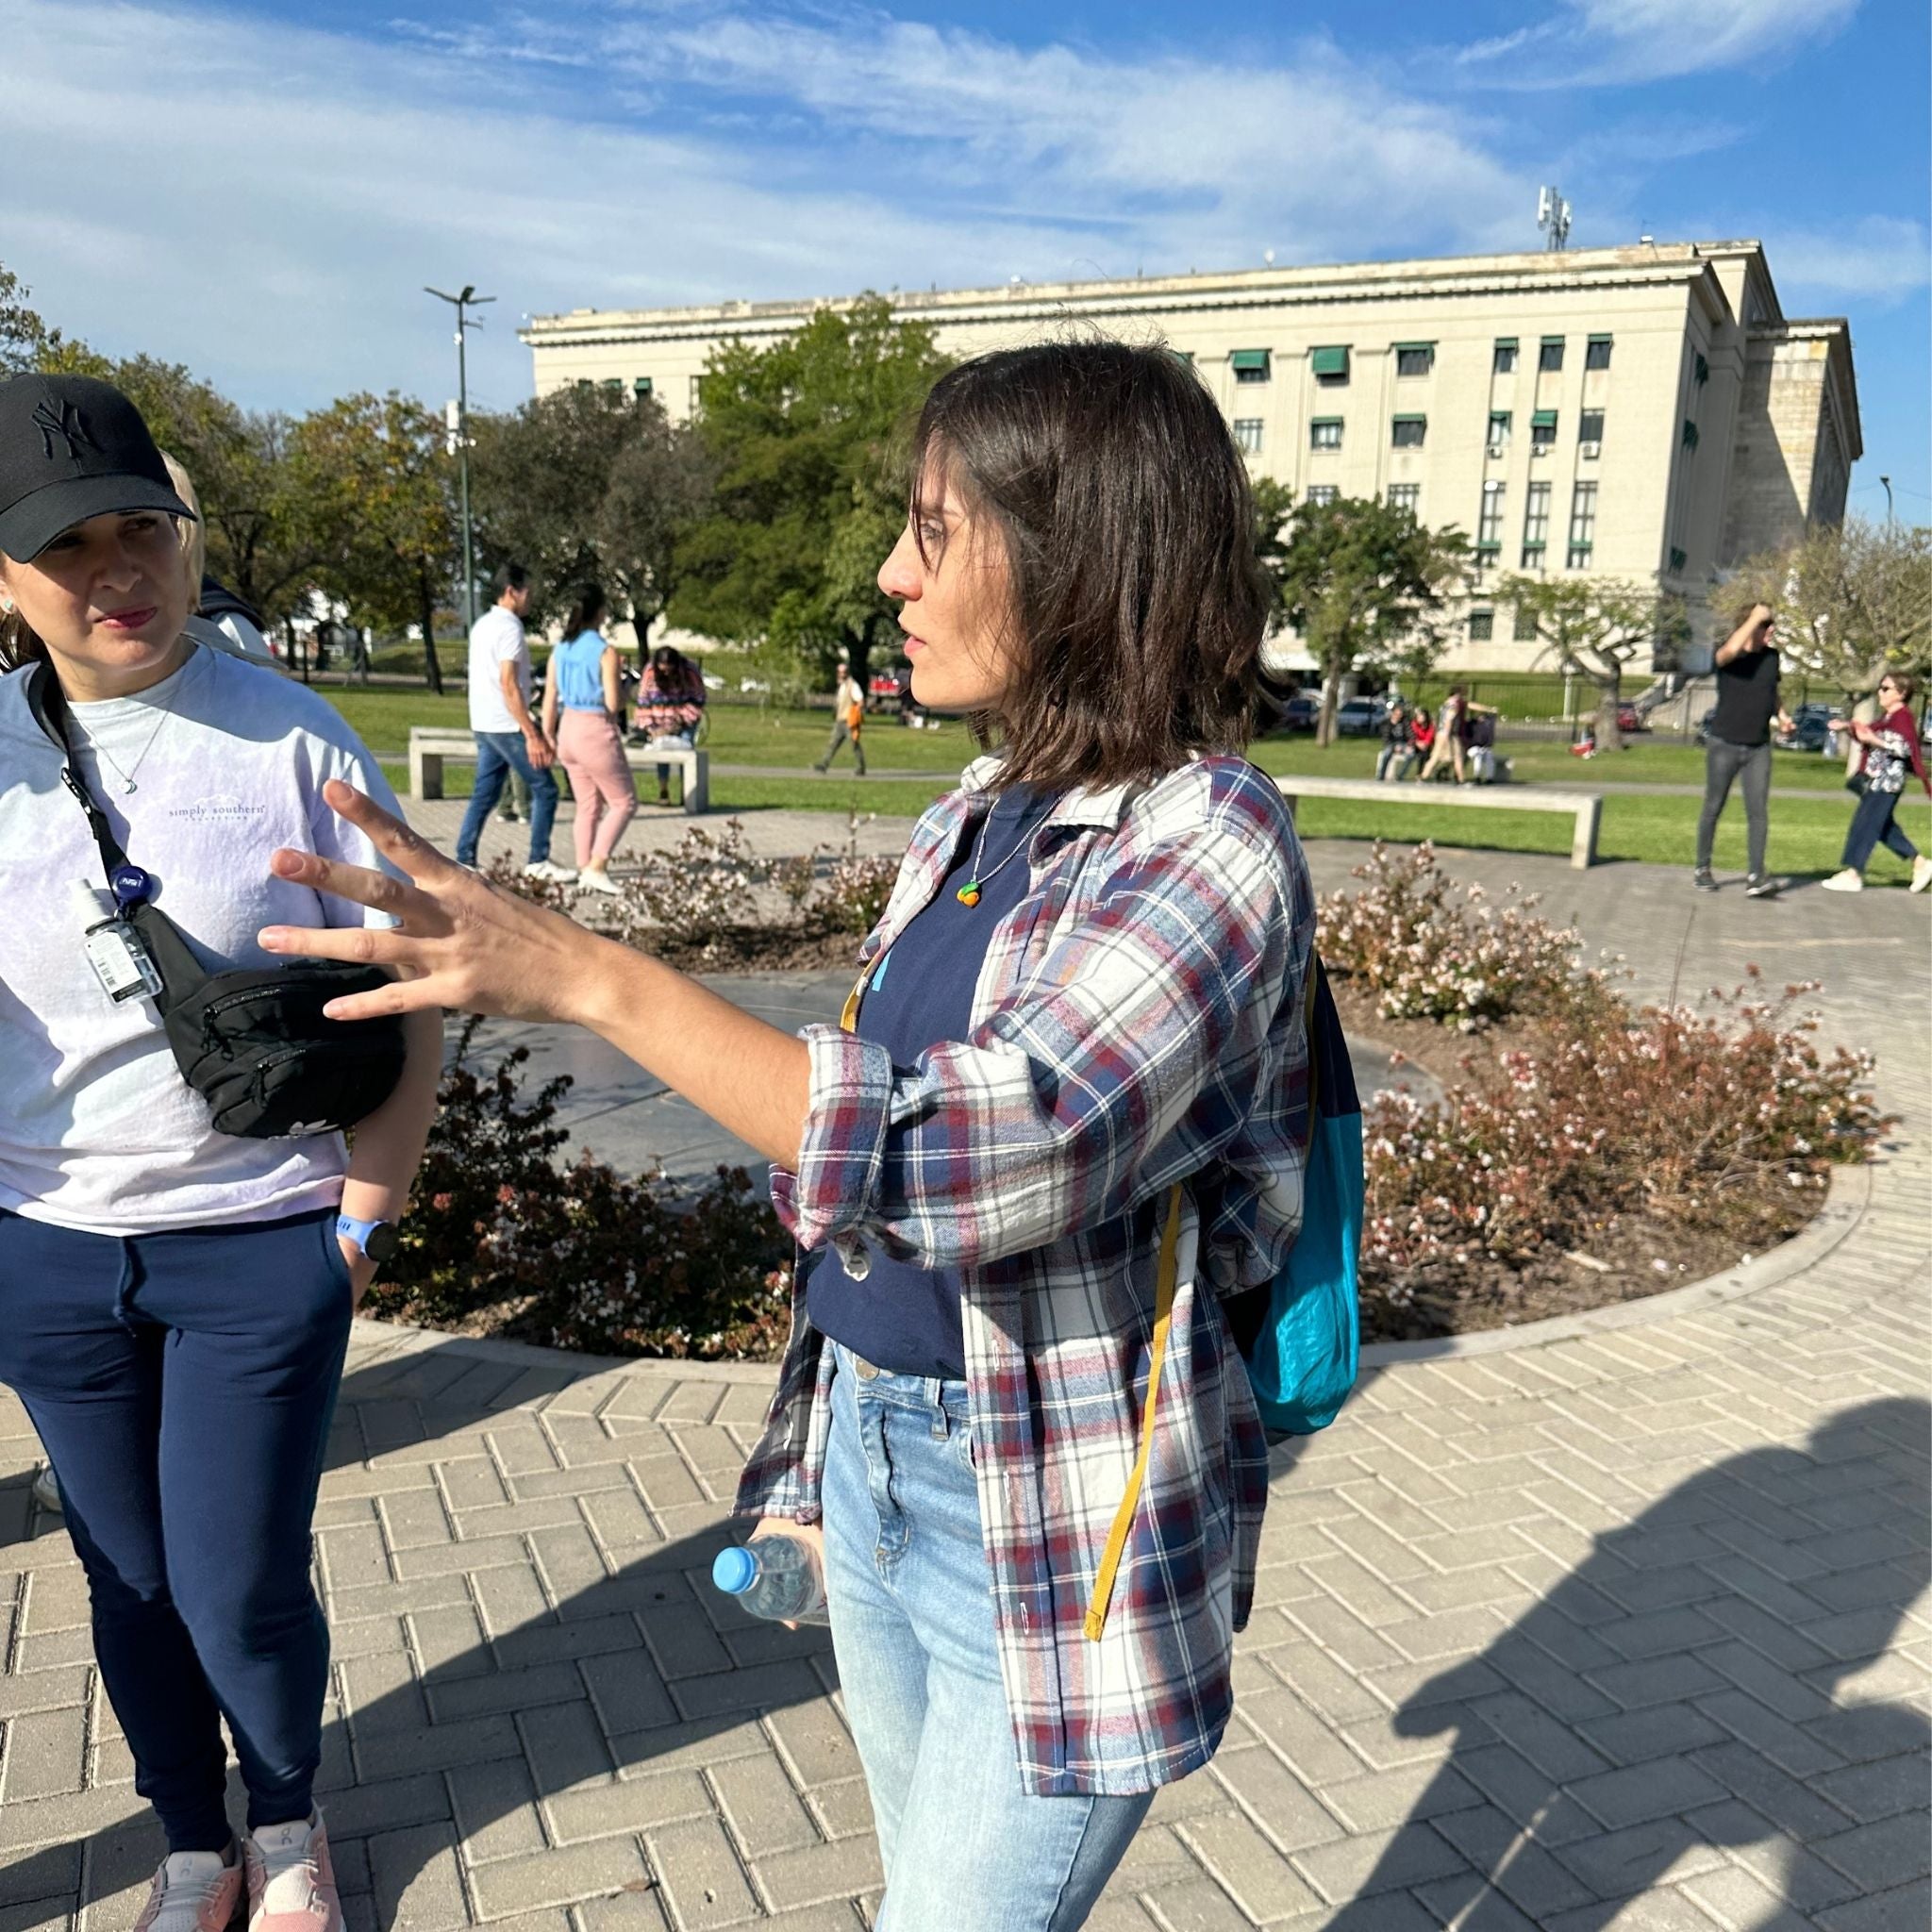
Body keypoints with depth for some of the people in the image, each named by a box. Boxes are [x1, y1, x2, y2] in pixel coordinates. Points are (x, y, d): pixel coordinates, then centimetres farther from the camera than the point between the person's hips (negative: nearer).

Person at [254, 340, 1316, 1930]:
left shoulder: (1210, 846, -21)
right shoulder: (974, 823, 4)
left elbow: (995, 1155, -35)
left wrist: (588, 977, -35)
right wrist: (828, 1448, 19)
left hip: (1056, 1533, -7)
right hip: (873, 1463, 7)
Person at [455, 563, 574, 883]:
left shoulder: (482, 625, 15)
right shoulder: (509, 628, -14)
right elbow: (509, 685, -21)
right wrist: (532, 734, -22)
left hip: (484, 723, 9)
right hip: (507, 724, -9)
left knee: (485, 793, 11)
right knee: (545, 790, -1)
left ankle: (464, 860, 10)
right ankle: (538, 862, 1)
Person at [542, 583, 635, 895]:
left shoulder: (560, 651, 5)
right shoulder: (605, 651, -14)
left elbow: (549, 701, 7)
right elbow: (613, 703, -17)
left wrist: (548, 739, 15)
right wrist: (624, 696, 5)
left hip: (568, 729, 7)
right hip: (597, 731, -7)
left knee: (587, 805, 18)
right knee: (624, 802, 7)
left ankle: (584, 870, 19)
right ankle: (597, 867, -4)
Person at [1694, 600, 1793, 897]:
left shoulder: (1772, 656, 7)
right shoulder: (1727, 654, -9)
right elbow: (1730, 651, -36)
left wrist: (1781, 714, 4)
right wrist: (1755, 617, -25)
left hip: (1759, 747, 4)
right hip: (1724, 744, -4)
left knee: (1758, 811, -5)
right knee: (1713, 808, 6)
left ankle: (1757, 877, -7)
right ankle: (1702, 869, 20)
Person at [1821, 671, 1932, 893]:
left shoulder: (1903, 716, -11)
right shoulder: (1887, 716, 18)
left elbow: (1904, 747, -21)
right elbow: (1870, 734, 30)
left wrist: (1874, 740, -27)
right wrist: (1847, 727, 16)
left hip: (1888, 780, -10)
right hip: (1876, 779, 10)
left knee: (1865, 823, -9)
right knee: (1884, 828, 15)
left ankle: (1852, 874, -6)